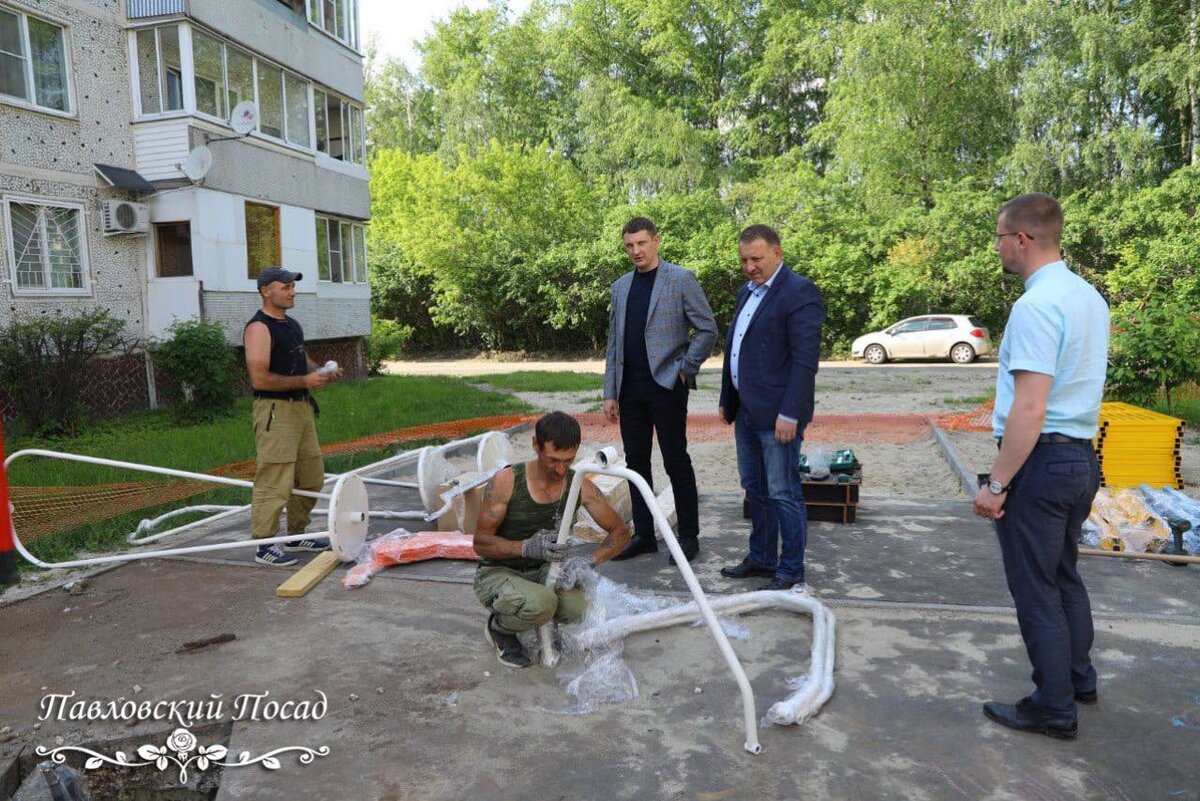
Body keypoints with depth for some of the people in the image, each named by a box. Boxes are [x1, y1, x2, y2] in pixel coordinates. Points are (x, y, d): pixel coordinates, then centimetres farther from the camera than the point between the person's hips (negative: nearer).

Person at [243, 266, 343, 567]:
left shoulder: (292, 325, 16)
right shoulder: (259, 328, -13)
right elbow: (259, 379, -21)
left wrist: (322, 372, 8)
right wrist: (305, 381, -19)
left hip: (301, 407, 10)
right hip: (275, 410, -10)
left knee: (312, 478, 15)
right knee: (274, 482, -7)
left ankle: (296, 535, 28)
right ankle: (264, 545, 4)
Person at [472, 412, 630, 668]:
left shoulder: (580, 487, -9)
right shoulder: (507, 481, -20)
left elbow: (620, 533, -2)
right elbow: (481, 543, -16)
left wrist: (589, 561, -21)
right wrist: (527, 547, -33)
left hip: (544, 571, 4)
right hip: (497, 573, -4)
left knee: (578, 606, -28)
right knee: (540, 603, -35)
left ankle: (546, 625, 9)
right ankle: (498, 628, -1)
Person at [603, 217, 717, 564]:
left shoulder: (681, 279, -2)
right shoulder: (620, 287, 14)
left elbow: (708, 329, -4)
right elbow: (614, 343, 14)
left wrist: (685, 369, -9)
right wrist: (610, 392, 9)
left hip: (666, 385, -5)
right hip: (630, 389, 6)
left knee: (676, 462, 0)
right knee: (636, 462, 9)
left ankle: (689, 536, 11)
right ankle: (643, 535, 19)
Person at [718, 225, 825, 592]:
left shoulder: (798, 292, -12)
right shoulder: (747, 292, 15)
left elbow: (805, 360, -18)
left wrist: (790, 414, -22)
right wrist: (727, 399, 17)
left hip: (777, 414, -9)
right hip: (746, 411, 9)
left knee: (783, 493, -1)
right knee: (755, 490, 17)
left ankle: (792, 572, 11)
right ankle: (761, 558, 32)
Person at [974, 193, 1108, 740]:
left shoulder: (1036, 305, -20)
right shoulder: (1089, 296, 10)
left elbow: (1029, 409, -25)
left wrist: (997, 483, -20)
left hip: (1041, 459, -10)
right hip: (1081, 456, 10)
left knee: (1036, 589, 4)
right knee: (1064, 575, 24)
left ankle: (1054, 708, 18)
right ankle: (1078, 678, 40)